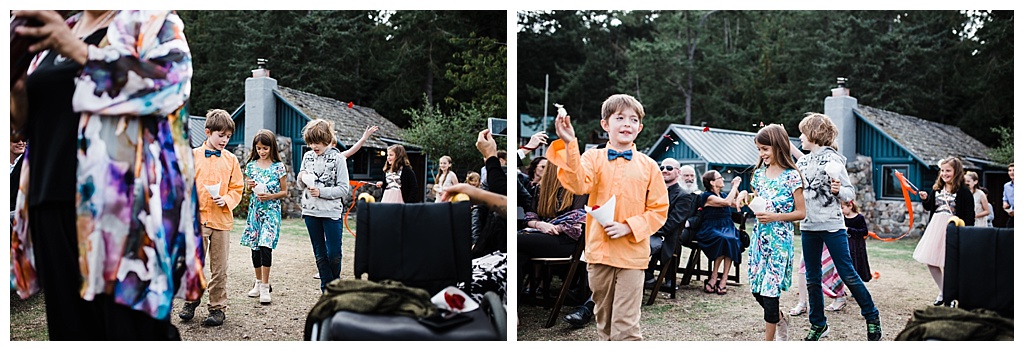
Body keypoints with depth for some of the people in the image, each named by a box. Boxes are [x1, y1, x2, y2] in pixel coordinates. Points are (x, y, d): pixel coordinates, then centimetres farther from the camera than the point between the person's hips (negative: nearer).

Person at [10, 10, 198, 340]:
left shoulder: (151, 18, 5)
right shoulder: (57, 32, 22)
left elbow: (173, 83, -13)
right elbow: (35, 118, 25)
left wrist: (81, 52, -18)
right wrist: (16, 95, 2)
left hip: (123, 200, -6)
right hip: (53, 200, 6)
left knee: (131, 329, -7)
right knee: (70, 328, 7)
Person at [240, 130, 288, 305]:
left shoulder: (278, 166, -3)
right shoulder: (251, 165, 7)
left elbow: (284, 192, 0)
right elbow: (246, 189, 17)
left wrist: (270, 196, -16)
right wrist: (248, 185, -6)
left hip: (271, 210, -4)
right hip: (255, 209, 4)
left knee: (265, 246, -14)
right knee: (254, 247, 9)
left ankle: (265, 286, -9)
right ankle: (258, 282, 23)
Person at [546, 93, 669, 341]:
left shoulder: (648, 165, 1)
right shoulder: (593, 158, 1)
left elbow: (659, 209, 2)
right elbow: (579, 185, -20)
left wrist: (629, 227, -12)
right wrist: (570, 145, -30)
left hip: (632, 253, -1)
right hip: (599, 251, 2)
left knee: (625, 325, -5)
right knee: (604, 319, 17)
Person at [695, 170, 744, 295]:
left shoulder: (723, 195, 17)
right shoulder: (707, 196, -5)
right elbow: (727, 202, -18)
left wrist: (736, 188, 18)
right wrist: (735, 186, -7)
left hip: (727, 228, 6)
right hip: (711, 230, -5)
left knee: (731, 240, -31)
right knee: (724, 239, -38)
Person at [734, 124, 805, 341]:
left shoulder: (791, 176, -9)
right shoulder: (759, 173, 9)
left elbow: (800, 212, -8)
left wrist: (775, 217, -20)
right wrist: (745, 195, 1)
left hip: (779, 239, -6)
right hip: (759, 236, 6)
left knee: (769, 290, -4)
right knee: (756, 289, 9)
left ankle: (768, 341, 8)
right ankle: (780, 320, 36)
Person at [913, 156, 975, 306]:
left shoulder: (964, 191, -9)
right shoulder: (937, 188, 8)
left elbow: (970, 215, -9)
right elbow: (929, 207, 18)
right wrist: (925, 199, -2)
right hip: (935, 226, 6)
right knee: (930, 261, 8)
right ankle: (942, 292, 24)